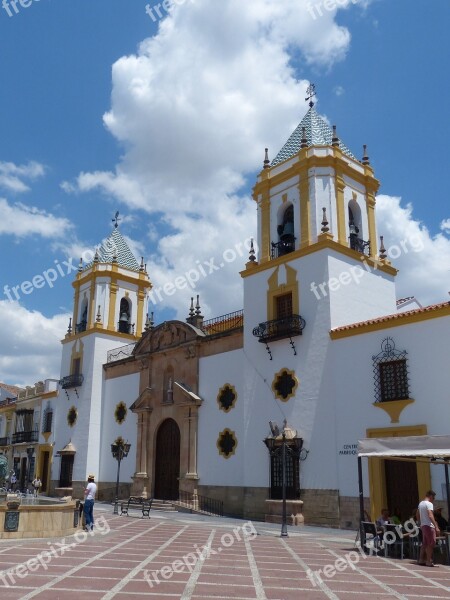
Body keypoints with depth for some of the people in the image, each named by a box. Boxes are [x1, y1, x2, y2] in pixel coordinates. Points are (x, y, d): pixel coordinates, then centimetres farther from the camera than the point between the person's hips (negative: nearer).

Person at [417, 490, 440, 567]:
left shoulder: (420, 503, 15)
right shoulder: (429, 504, -13)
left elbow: (418, 516, 22)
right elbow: (430, 516, -24)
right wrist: (436, 527, -26)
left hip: (423, 525, 9)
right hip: (429, 526, -9)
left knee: (424, 543, 13)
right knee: (430, 544, -4)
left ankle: (421, 560, 15)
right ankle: (429, 561, -3)